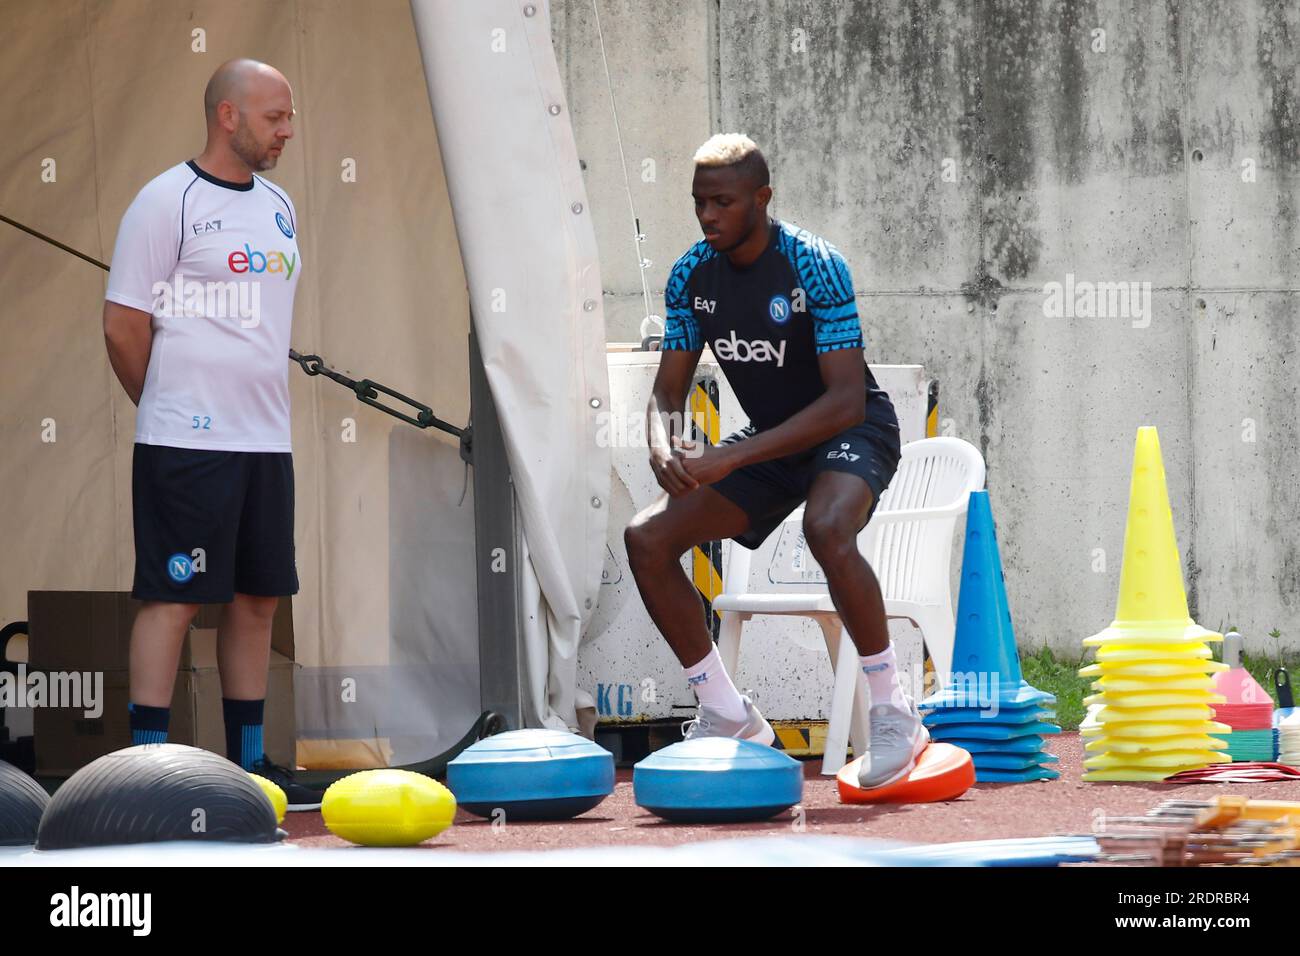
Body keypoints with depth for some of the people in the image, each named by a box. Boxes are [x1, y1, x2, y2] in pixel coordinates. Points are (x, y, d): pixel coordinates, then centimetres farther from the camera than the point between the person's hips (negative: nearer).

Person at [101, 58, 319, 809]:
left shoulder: (278, 207, 14)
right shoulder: (169, 200, -9)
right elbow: (124, 324, -8)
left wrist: (266, 408, 16)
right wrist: (169, 408, 2)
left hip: (267, 440, 8)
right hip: (189, 443, -8)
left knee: (258, 598, 10)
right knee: (174, 598, -7)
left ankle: (249, 763, 17)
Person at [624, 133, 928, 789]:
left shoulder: (815, 267, -24)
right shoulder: (692, 276, -6)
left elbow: (846, 401, -30)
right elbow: (668, 390, 1)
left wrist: (732, 458, -35)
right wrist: (664, 447, -24)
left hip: (852, 430, -7)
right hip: (768, 442, 7)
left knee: (827, 528, -38)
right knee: (647, 540, -8)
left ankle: (894, 715, -24)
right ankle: (728, 716, 5)